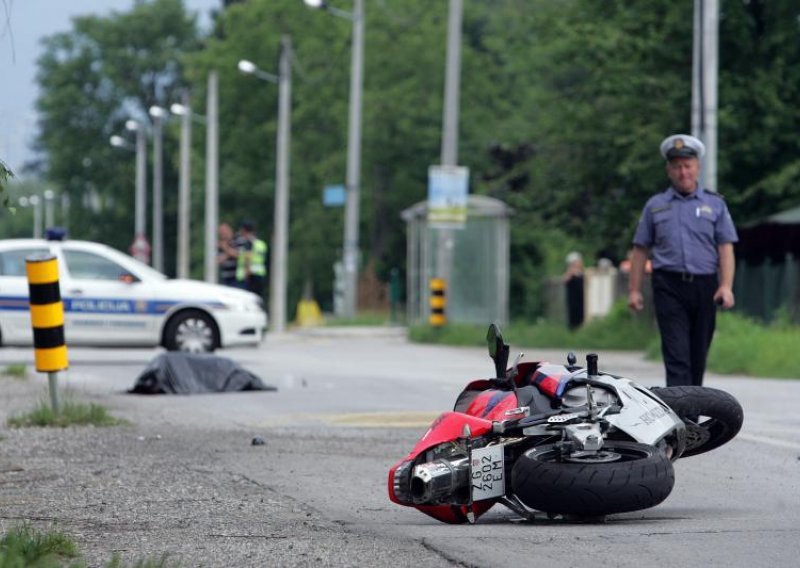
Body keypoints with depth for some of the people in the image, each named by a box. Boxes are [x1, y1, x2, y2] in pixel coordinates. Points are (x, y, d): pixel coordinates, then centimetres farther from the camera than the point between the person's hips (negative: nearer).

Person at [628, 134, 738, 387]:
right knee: (677, 354, -12)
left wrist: (726, 286, -9)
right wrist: (634, 290, 5)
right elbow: (640, 250, 12)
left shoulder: (715, 204, 10)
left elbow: (726, 249, 4)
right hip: (669, 287, -1)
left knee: (698, 356, 8)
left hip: (704, 287, 1)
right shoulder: (655, 205, 11)